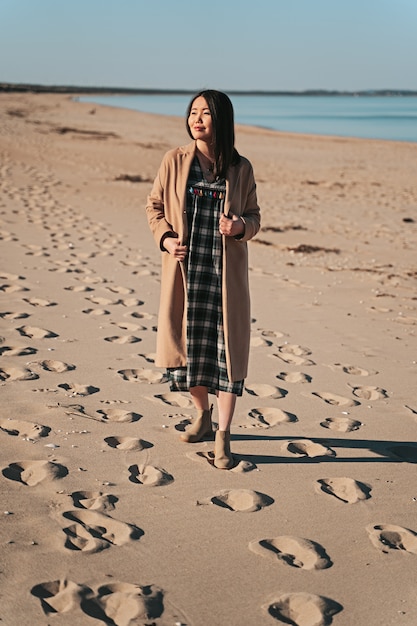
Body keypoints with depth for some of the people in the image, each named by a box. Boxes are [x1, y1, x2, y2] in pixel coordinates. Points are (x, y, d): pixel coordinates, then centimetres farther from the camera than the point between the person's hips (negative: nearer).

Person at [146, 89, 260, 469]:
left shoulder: (241, 169, 0)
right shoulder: (174, 162, 1)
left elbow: (254, 216, 9)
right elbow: (154, 206, 10)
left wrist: (240, 226, -14)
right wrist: (165, 237, -8)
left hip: (226, 273, -1)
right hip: (185, 270, 1)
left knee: (227, 348, -3)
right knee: (188, 345, 9)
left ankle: (223, 437, 5)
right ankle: (203, 415, 34)